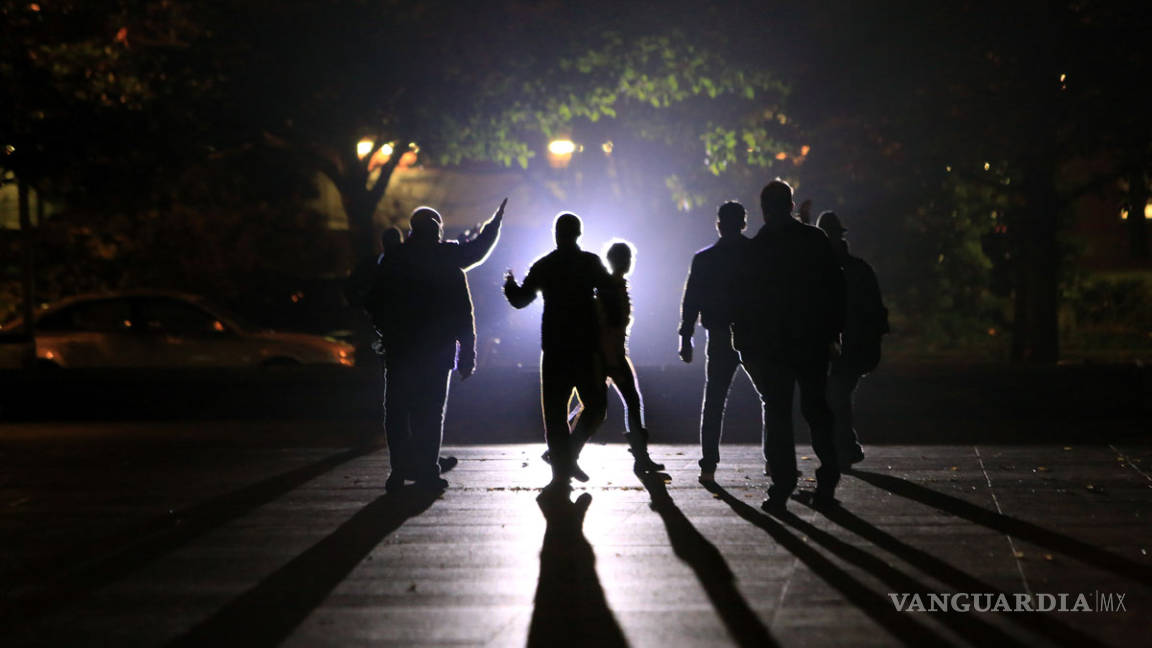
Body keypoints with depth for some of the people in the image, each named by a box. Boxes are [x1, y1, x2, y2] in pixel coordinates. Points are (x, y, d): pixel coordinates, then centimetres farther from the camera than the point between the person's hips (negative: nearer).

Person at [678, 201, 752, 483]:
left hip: (721, 340, 1)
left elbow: (691, 302, 0)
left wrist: (685, 340, 4)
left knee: (713, 402, 6)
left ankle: (708, 466, 0)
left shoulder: (704, 259, 0)